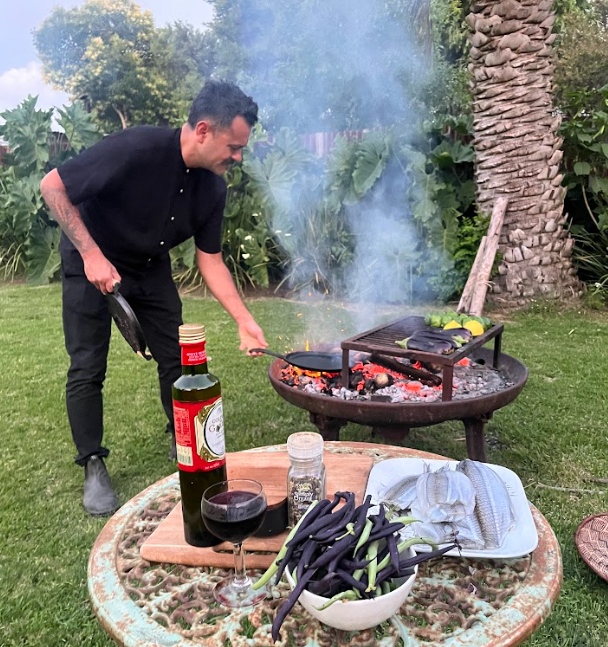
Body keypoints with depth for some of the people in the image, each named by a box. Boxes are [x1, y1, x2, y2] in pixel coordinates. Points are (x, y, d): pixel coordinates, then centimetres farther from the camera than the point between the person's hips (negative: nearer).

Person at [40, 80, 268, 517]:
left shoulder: (213, 187, -12)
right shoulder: (137, 149, -31)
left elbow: (210, 259, -6)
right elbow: (53, 186, -24)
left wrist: (244, 319, -15)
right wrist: (92, 255, -27)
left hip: (151, 269, 5)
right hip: (92, 265, -5)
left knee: (176, 359, 3)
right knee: (87, 369, -4)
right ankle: (94, 469, 12)